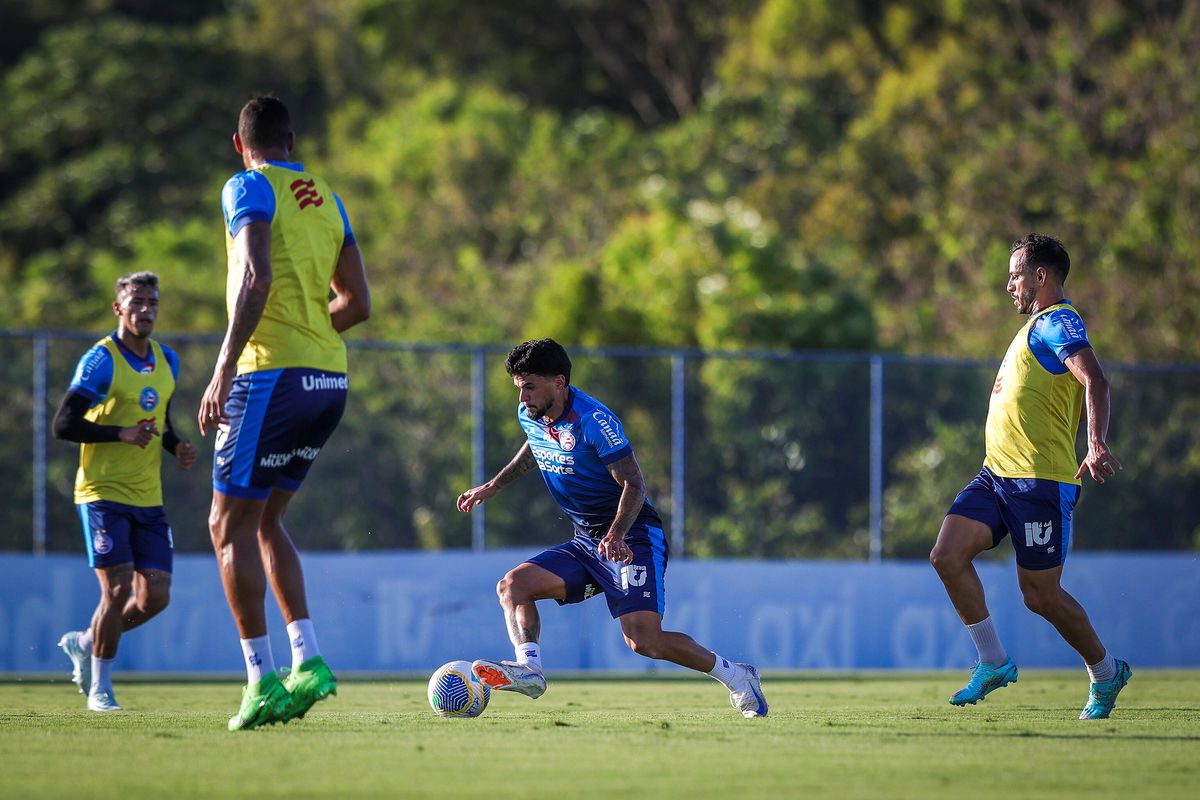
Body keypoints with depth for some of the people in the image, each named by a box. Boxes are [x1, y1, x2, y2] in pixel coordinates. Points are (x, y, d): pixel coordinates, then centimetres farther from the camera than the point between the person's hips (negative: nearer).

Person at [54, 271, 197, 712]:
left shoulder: (167, 361, 11)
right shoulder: (100, 361, -11)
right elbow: (63, 424, -15)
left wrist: (176, 445, 4)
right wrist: (122, 434, -23)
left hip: (148, 498, 6)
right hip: (103, 494, -6)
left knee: (155, 597, 0)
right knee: (118, 590, -12)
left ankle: (84, 643, 24)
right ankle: (99, 689, 3)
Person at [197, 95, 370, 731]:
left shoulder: (249, 188, -4)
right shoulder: (328, 201, 18)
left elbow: (257, 279, -19)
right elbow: (357, 304, 17)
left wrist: (223, 370, -21)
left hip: (273, 375, -7)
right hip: (330, 376, 7)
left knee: (229, 525, 0)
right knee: (264, 520, 17)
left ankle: (262, 679, -6)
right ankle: (306, 661, 7)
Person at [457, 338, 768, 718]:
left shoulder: (593, 420, -20)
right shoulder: (529, 415, 4)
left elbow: (634, 484, -20)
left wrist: (616, 534, -33)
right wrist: (494, 485, 28)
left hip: (632, 539, -8)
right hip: (584, 543, 8)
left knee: (643, 639, -20)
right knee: (511, 585, -11)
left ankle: (735, 675, -2)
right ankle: (529, 669, -26)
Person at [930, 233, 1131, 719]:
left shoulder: (1057, 322, -10)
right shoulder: (1041, 326, 20)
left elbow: (1094, 382, -25)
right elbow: (1075, 401, 28)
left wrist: (1096, 446, -39)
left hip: (1039, 480, -9)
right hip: (997, 474, 9)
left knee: (1041, 595, -3)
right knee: (947, 555, -7)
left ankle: (1106, 674, 18)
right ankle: (993, 662, 3)